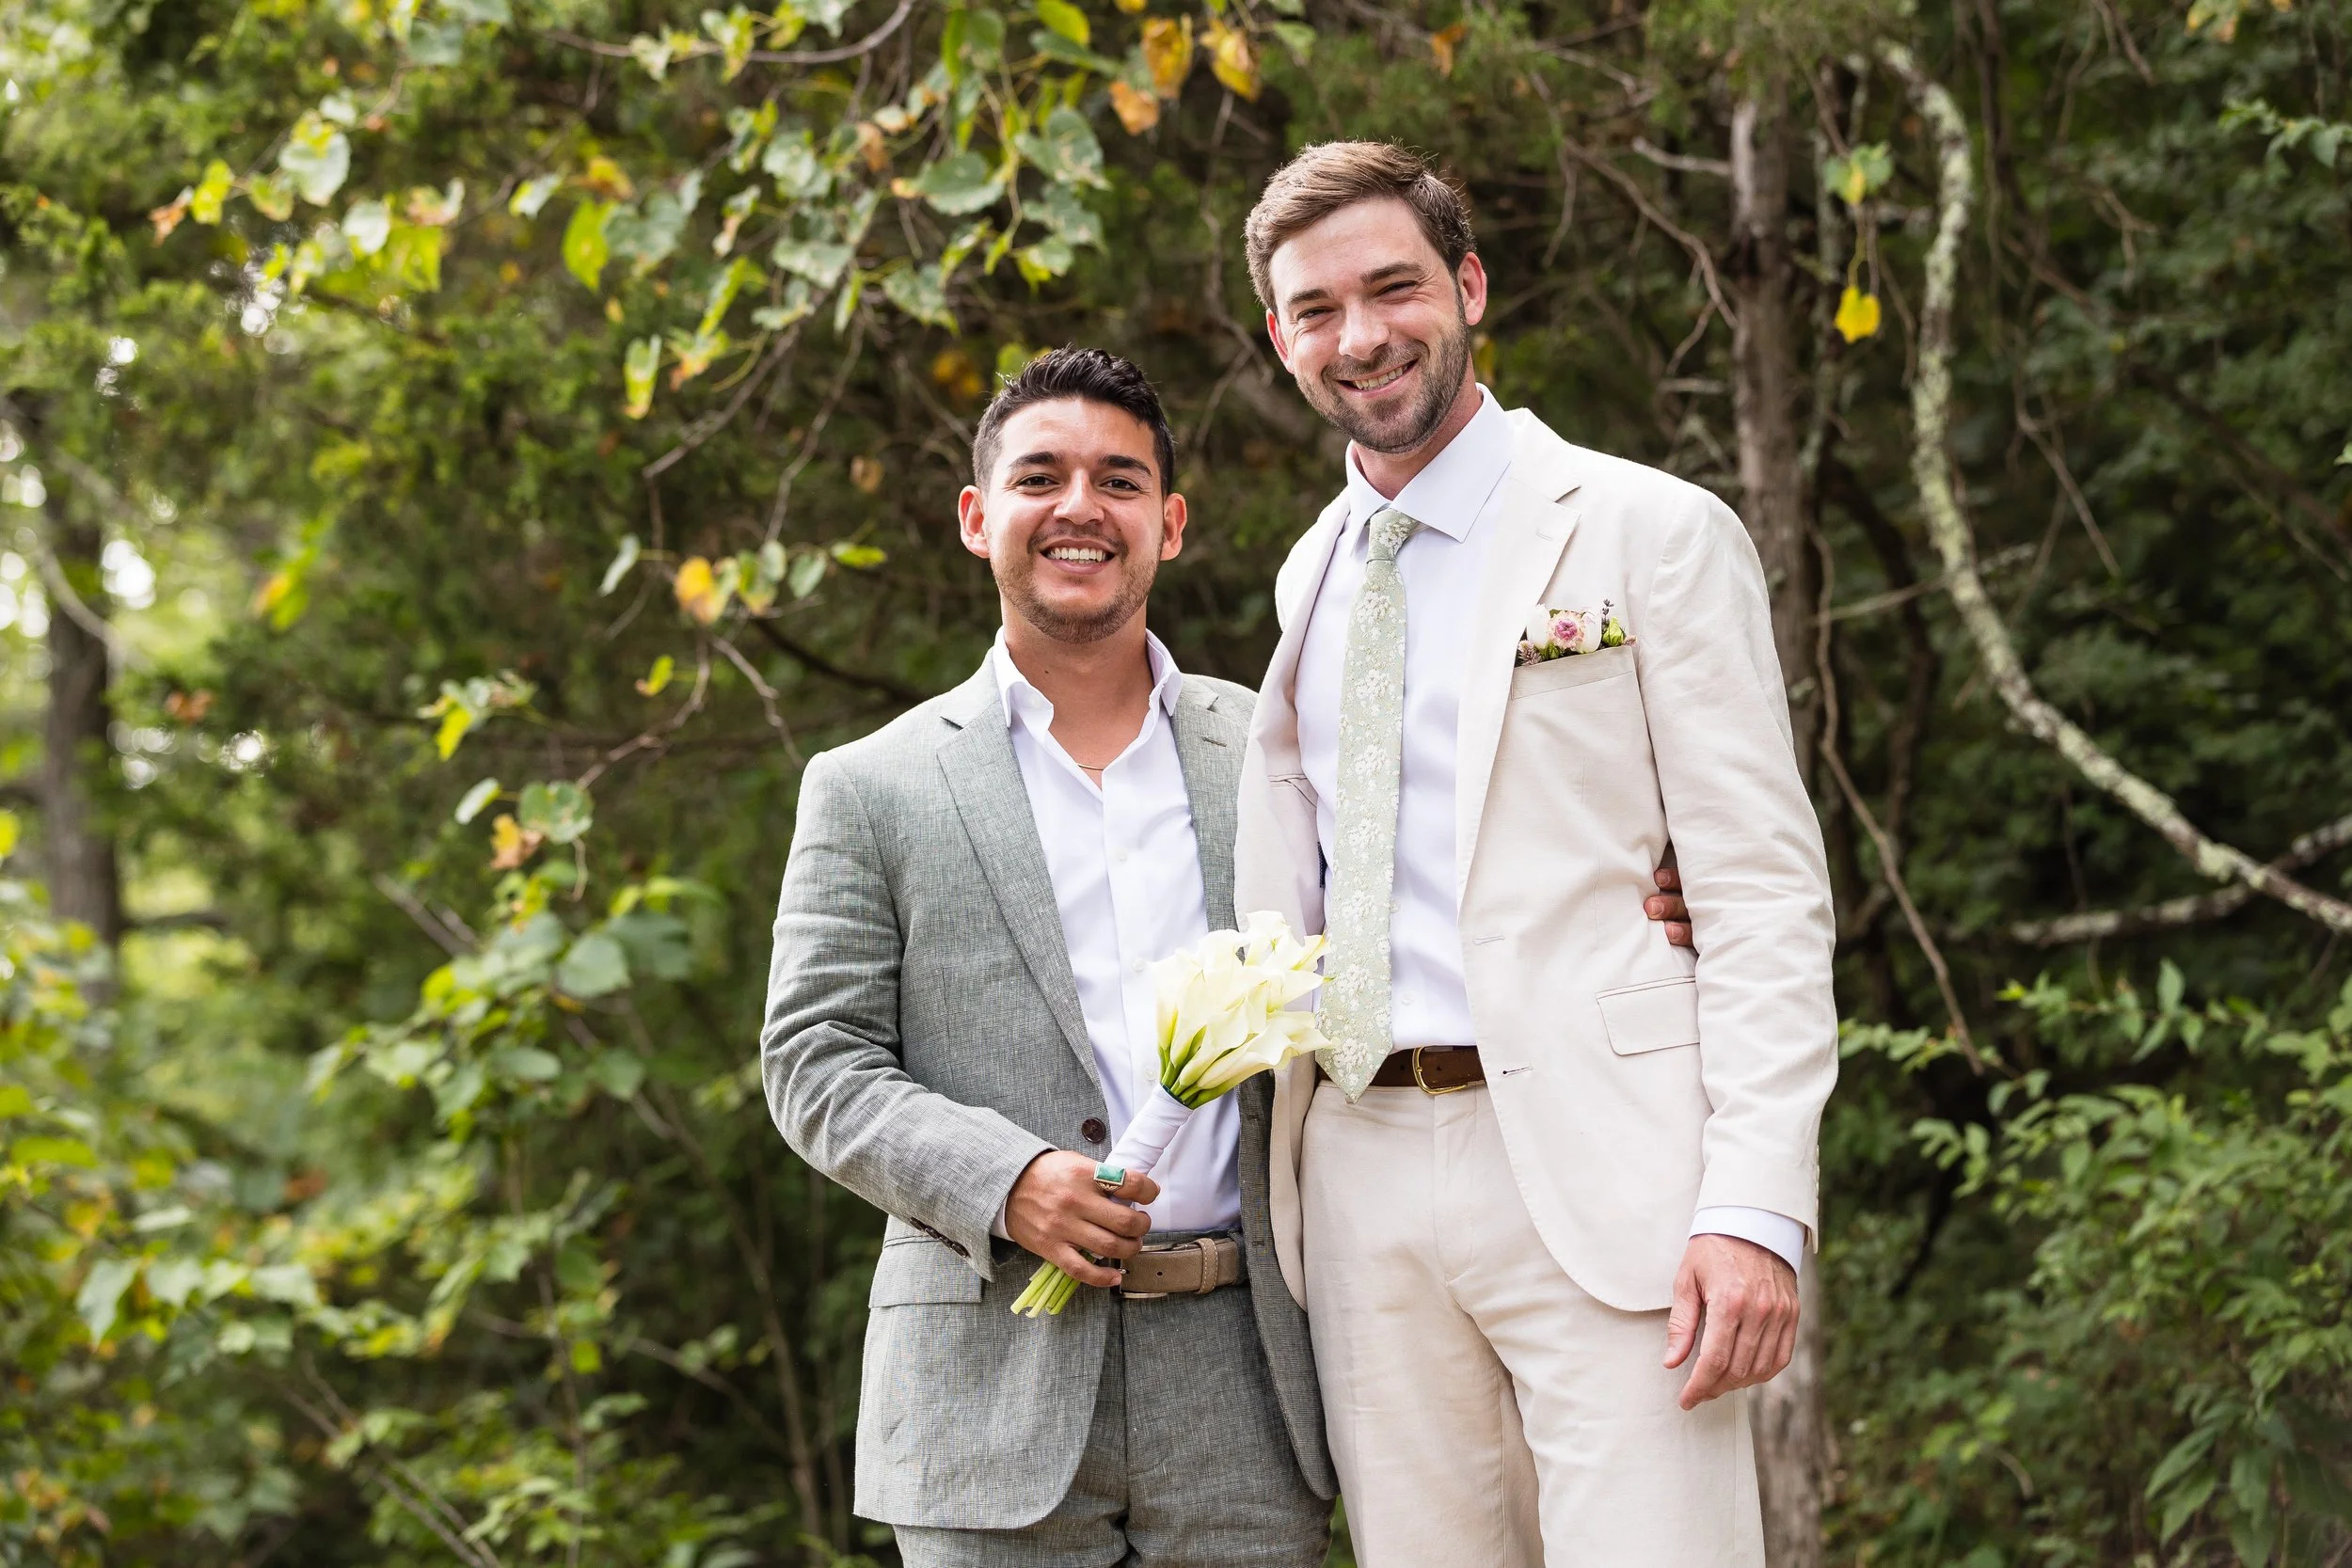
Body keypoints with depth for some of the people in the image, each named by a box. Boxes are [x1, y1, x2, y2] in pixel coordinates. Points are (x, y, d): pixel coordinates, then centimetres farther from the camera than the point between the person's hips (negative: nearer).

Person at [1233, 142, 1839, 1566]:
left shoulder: (1653, 533, 0)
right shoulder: (1314, 576, 19)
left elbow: (1766, 892, -6)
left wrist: (1759, 1206, -16)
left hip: (1595, 1174, -5)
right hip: (1367, 1177, 5)